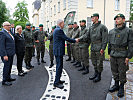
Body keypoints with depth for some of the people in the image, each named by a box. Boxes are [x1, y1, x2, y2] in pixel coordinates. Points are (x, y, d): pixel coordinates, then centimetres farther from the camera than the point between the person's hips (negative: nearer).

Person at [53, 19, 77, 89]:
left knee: (59, 66, 17)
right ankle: (56, 83, 3)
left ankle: (57, 80, 27)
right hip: (59, 51, -11)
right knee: (59, 66, -5)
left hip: (57, 51, 11)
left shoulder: (56, 30, 16)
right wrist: (75, 41, -2)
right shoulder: (59, 30, -16)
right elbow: (66, 38, -14)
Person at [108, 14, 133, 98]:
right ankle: (116, 85, 31)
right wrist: (109, 53, 14)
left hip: (122, 56, -4)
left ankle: (121, 88, 22)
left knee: (122, 73, 5)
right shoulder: (111, 31, 10)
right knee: (114, 72, 14)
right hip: (113, 55, 5)